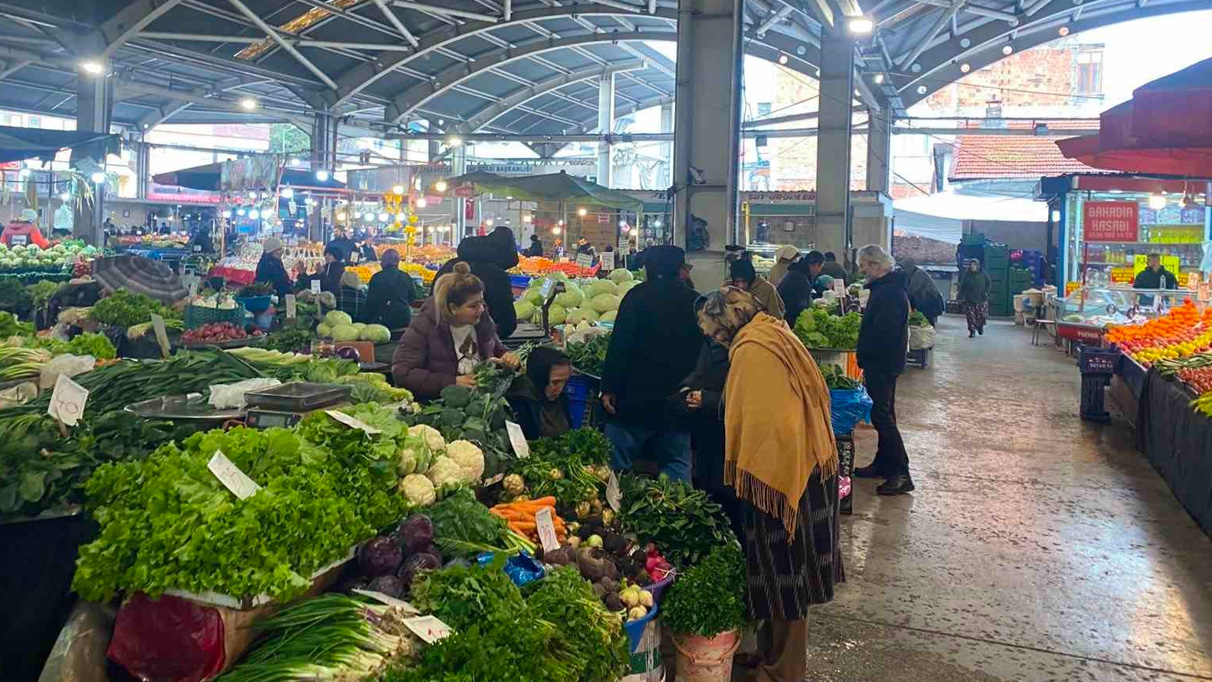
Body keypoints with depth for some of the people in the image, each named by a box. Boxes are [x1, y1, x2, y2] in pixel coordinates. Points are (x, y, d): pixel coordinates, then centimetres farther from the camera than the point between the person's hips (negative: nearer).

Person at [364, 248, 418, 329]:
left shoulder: (376, 277, -3)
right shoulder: (406, 277, 4)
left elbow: (370, 301, 0)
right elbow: (413, 299, 13)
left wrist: (368, 320, 7)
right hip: (404, 317, 3)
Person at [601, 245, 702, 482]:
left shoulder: (638, 296, -5)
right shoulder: (695, 301, 6)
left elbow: (620, 345, -12)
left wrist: (609, 388, -9)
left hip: (636, 399, -4)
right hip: (678, 399, 4)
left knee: (615, 462, 2)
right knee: (677, 465, 11)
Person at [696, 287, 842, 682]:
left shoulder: (750, 350, -17)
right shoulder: (777, 334, 10)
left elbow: (755, 421, -22)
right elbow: (818, 394, 16)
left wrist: (740, 475, -12)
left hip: (779, 472, -9)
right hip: (810, 465, 9)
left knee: (782, 576, 4)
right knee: (791, 571, 18)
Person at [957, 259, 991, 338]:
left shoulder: (983, 274, 2)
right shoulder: (966, 275, 2)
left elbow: (989, 283, 12)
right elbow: (962, 286, 4)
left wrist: (986, 292, 0)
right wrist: (961, 297, -1)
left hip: (981, 299, 0)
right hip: (969, 300, 0)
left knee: (981, 316, 0)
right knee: (971, 316, -2)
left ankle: (980, 327, 28)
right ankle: (972, 331, 8)